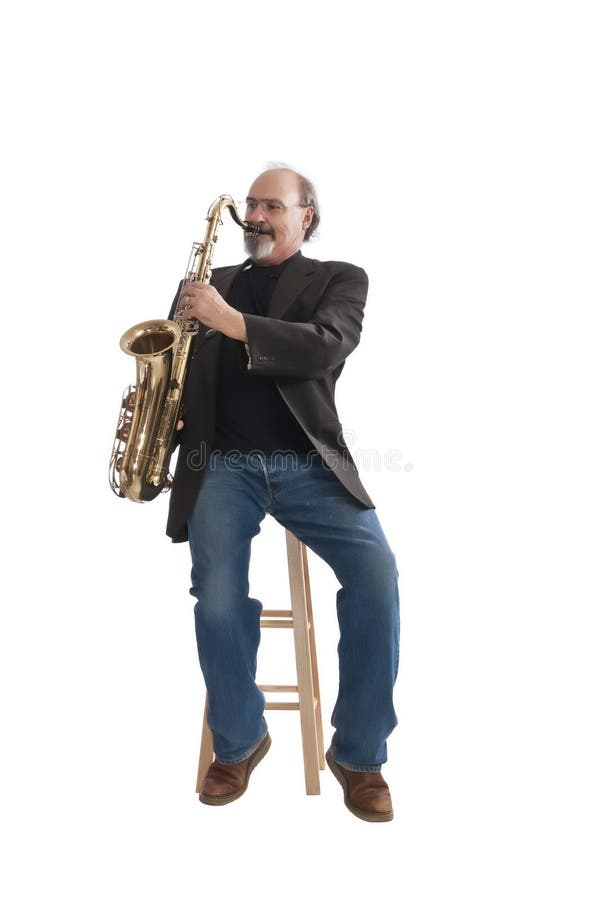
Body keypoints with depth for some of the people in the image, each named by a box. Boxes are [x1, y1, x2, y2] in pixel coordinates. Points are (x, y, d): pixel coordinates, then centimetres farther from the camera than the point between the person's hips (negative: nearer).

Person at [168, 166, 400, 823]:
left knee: (377, 573, -23)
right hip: (223, 464, 1)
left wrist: (232, 320, -16)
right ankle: (238, 743, 8)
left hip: (309, 464, -1)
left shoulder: (339, 279, 12)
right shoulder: (211, 283, 20)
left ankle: (358, 753, -1)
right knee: (218, 602, -22)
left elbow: (326, 348, -8)